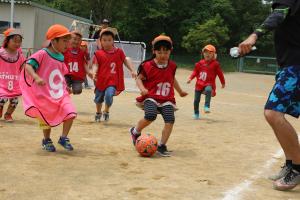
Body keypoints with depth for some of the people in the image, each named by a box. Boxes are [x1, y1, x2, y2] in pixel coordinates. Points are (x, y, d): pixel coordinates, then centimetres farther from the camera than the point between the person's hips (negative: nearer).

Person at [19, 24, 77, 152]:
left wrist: (65, 88, 18)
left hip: (61, 93, 6)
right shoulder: (42, 54, -13)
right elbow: (28, 65, -24)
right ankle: (46, 140, 32)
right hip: (45, 94, -5)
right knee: (47, 118, 5)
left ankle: (63, 138, 8)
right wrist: (36, 77, -39)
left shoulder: (60, 57, 9)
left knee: (70, 113, -11)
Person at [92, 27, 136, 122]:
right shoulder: (98, 53, -2)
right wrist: (94, 73, -26)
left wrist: (132, 70, 3)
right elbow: (95, 65, -7)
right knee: (98, 98, 15)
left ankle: (106, 111, 8)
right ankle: (98, 112, 47)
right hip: (101, 80, 1)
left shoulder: (119, 52, 3)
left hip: (113, 81, -1)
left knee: (109, 95, -23)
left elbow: (125, 61, 11)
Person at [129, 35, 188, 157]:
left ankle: (162, 146, 2)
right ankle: (135, 131, 3)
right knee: (150, 116, -29)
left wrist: (180, 91, 36)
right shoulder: (148, 65, -6)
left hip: (167, 99, 4)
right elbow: (139, 79, 1)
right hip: (151, 97, -4)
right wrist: (142, 88, -19)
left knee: (170, 120, -14)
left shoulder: (172, 66, 8)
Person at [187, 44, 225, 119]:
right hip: (199, 84, 3)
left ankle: (207, 107, -35)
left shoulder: (215, 64, -2)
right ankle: (196, 113, 27)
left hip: (209, 84, -3)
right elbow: (195, 71, 12)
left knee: (208, 90, -39)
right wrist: (190, 78, -2)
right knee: (196, 100, 5)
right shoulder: (200, 63, 5)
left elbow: (220, 74, 6)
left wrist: (223, 83, 12)